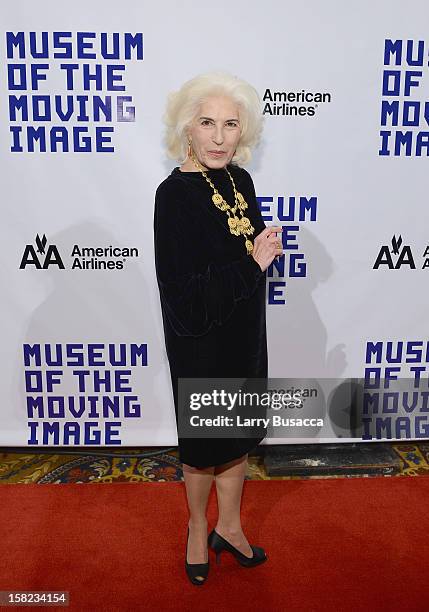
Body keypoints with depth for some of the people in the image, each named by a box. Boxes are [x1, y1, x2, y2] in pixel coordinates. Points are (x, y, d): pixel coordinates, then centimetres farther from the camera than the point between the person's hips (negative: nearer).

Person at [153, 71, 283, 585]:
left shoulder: (240, 180, 1)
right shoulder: (174, 194, -19)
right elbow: (186, 296, -23)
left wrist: (267, 248, -4)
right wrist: (252, 264, -18)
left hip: (245, 335, 7)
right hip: (201, 343, -6)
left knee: (240, 433, 20)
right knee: (204, 443, 14)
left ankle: (228, 526, 44)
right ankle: (198, 529, 43)